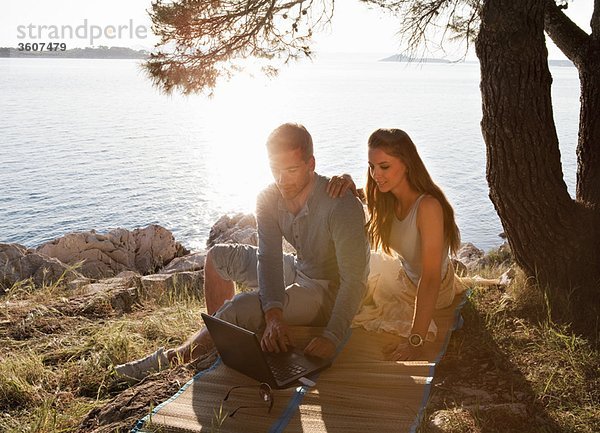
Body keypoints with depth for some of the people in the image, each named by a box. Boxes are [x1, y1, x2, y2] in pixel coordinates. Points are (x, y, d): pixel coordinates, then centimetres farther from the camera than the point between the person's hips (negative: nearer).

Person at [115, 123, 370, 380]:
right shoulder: (269, 199, -12)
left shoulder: (341, 207, -32)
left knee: (240, 308, -27)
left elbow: (354, 280, -33)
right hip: (300, 270, 7)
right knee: (218, 257, 11)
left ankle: (172, 359, -3)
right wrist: (273, 316, -38)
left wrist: (331, 338, -44)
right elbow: (269, 258, -21)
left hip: (330, 290, -7)